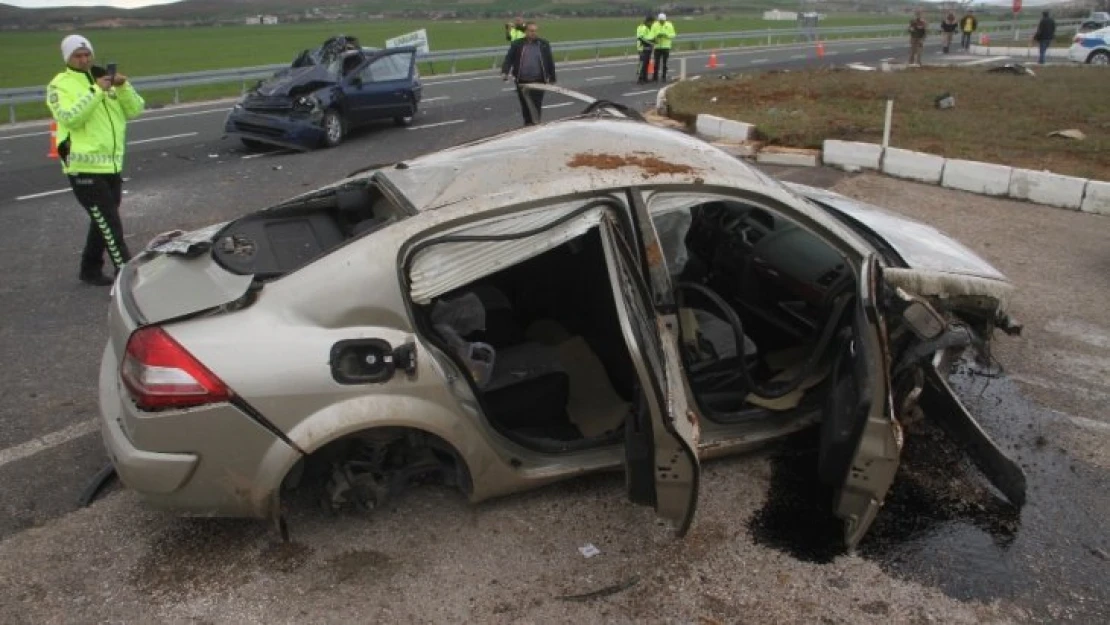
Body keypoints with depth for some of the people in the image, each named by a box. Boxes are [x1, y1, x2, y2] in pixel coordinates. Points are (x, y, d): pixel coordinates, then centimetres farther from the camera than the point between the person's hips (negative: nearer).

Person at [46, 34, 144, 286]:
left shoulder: (105, 79, 13)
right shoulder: (60, 85, -4)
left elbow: (135, 109, 5)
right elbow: (70, 118, -20)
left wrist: (123, 87, -12)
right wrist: (96, 91, -23)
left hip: (111, 164, 7)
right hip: (84, 167, -7)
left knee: (102, 222, 16)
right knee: (110, 225, -8)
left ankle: (90, 269, 30)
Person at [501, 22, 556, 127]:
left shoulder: (544, 44, 5)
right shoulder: (517, 44, 3)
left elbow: (550, 62, 7)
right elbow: (509, 59, 0)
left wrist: (552, 78, 6)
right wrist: (505, 72, -16)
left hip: (539, 81, -1)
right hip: (522, 81, 1)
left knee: (537, 105, -5)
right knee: (525, 105, 10)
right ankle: (528, 124, 23)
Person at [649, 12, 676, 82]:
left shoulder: (669, 25, 0)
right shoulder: (655, 25, 0)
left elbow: (673, 35, -2)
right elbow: (651, 34, -5)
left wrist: (666, 35, -19)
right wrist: (655, 37, -27)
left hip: (666, 47, 0)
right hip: (657, 46, 0)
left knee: (664, 63, 1)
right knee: (656, 63, -1)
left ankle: (664, 77, 9)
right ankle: (655, 77, 6)